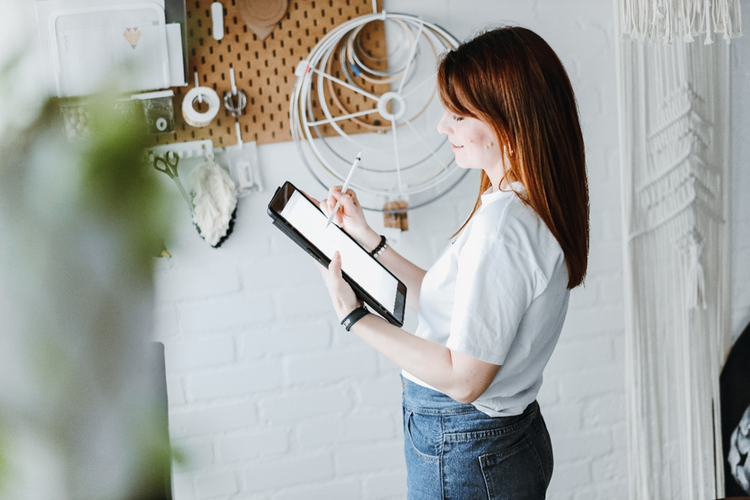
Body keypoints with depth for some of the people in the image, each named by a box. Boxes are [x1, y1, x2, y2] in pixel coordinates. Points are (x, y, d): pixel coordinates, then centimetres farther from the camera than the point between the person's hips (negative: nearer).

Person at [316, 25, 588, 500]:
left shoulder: (503, 223, -25)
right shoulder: (536, 207, 5)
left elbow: (463, 378, -24)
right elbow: (449, 305, 12)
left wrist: (354, 314, -19)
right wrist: (368, 238, 11)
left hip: (465, 461, -9)